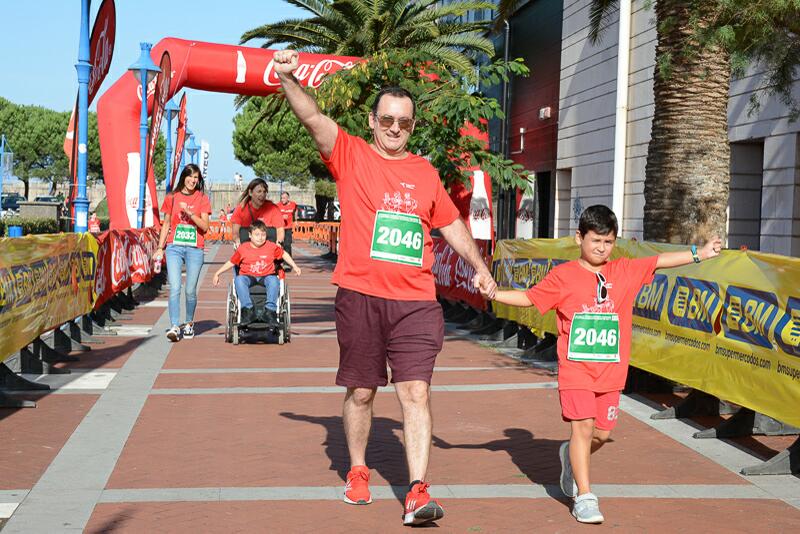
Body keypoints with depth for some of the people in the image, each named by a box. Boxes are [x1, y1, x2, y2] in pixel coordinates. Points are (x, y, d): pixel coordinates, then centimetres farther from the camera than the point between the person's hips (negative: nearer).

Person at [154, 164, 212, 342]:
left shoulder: (202, 199, 6)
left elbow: (205, 227, -1)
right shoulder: (172, 198, 10)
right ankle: (174, 327, -15)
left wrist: (190, 213, -14)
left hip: (195, 249, 0)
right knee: (175, 288, -12)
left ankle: (189, 323, 21)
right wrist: (159, 248, 11)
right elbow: (166, 224, 16)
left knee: (190, 290, 2)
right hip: (174, 247, 0)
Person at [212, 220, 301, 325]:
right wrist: (217, 273, 8)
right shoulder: (243, 248, 3)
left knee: (274, 280, -35)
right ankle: (248, 310, -38)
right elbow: (231, 262, 11)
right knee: (239, 279, -34)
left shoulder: (272, 247, 6)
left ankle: (270, 311, -34)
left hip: (266, 276, 0)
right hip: (248, 276, 0)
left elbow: (284, 254, 20)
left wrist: (294, 266, 13)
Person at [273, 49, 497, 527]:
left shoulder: (426, 173, 13)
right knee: (361, 392, 11)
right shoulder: (351, 155, 2)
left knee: (417, 392, -7)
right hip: (361, 295, -1)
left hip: (416, 300, 2)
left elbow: (451, 223, 24)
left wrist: (480, 267, 25)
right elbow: (313, 118, -14)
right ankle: (358, 472, 31)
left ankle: (418, 491, -6)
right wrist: (289, 79, -30)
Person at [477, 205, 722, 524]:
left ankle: (571, 455, 40)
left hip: (611, 370, 4)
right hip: (576, 369, -3)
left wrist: (698, 254, 10)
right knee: (583, 427, -10)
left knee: (602, 433, 8)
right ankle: (584, 496, -1)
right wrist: (494, 295, -9)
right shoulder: (563, 276, -1)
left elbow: (659, 261, 11)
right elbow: (529, 298, 3)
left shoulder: (625, 271, 7)